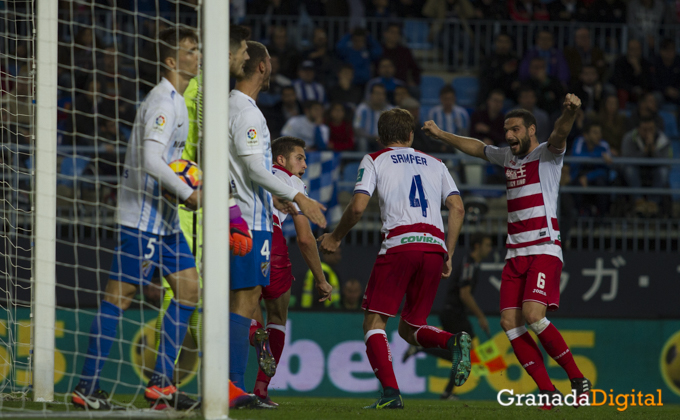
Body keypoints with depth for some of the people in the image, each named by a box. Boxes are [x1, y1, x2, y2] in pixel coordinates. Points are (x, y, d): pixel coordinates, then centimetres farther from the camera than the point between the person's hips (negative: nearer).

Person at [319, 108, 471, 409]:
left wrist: (335, 238, 17)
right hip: (435, 246, 5)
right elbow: (457, 208, 14)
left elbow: (358, 207, 1)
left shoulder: (374, 161, 14)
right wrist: (449, 255, 18)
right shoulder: (434, 164, 25)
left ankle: (391, 393, -18)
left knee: (374, 321, 1)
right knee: (410, 329, 15)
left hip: (399, 243, -4)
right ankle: (455, 342, -16)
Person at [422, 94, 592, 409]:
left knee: (533, 315, -23)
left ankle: (578, 380, -10)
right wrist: (442, 135, 42)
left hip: (544, 250, -7)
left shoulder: (547, 155, -2)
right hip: (515, 253, 7)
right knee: (509, 322, -7)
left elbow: (559, 136, -24)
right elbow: (477, 148, 38)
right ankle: (549, 392, -5)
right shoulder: (508, 157, 18)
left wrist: (569, 113, -45)